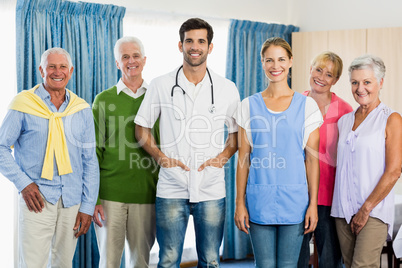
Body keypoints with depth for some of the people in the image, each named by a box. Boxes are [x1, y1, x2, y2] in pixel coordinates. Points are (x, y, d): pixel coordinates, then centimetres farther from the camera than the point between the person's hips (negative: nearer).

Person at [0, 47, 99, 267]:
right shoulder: (23, 105, -2)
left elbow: (90, 161, 10)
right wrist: (22, 183, -9)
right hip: (37, 199, -3)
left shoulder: (82, 110, 8)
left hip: (72, 200, 3)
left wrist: (88, 207, 5)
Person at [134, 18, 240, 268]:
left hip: (211, 190, 1)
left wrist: (222, 157, -3)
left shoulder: (227, 89, 5)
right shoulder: (160, 86, 2)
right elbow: (142, 128, 9)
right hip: (171, 189, -1)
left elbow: (237, 132, 14)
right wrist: (161, 157, -5)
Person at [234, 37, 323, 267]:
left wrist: (313, 204, -3)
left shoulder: (307, 105, 3)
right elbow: (243, 159, 6)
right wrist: (240, 203, 2)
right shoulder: (249, 106, 5)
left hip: (294, 199, -1)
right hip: (259, 200, 1)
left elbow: (312, 159, 2)